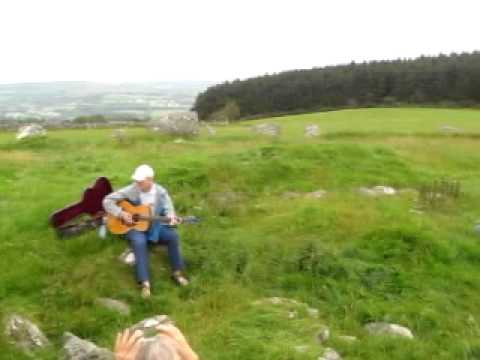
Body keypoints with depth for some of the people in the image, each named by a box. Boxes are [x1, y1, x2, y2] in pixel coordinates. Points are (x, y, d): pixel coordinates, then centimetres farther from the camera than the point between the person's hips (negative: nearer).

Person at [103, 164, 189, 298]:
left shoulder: (161, 192, -3)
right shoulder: (131, 190, -10)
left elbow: (168, 209, -3)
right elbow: (107, 200, -9)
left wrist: (171, 217, -27)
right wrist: (121, 213, -21)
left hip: (155, 225, 2)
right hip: (134, 226, -2)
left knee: (173, 235, -25)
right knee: (139, 242, -36)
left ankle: (177, 272, -6)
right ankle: (145, 282, -30)